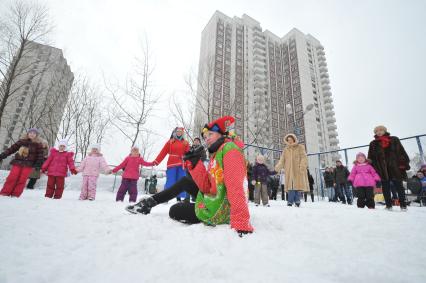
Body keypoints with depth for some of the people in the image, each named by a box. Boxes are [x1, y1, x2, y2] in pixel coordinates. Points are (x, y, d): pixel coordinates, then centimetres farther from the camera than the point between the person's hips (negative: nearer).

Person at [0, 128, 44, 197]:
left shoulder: (38, 144, 0)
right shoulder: (22, 141, 5)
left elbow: (40, 155, -1)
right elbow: (12, 148, 9)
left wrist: (38, 164, -8)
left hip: (28, 164, -2)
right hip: (17, 162, 2)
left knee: (22, 180, -1)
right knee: (12, 178, -2)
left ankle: (15, 194, 8)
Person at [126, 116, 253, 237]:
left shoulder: (230, 150, -19)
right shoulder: (215, 154, 9)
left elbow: (235, 188, -31)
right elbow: (207, 187, -1)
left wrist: (242, 225, -37)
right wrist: (194, 164, -11)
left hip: (218, 210, -8)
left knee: (175, 211, 4)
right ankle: (150, 202, 24)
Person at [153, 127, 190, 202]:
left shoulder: (185, 143, 10)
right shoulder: (170, 142, 6)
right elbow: (163, 153, 2)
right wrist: (156, 162, -5)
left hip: (181, 165, 2)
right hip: (171, 164, -1)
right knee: (170, 181, -2)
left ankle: (179, 198, 13)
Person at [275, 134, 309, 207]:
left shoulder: (300, 147, 6)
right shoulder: (286, 150, 14)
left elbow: (304, 157, -4)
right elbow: (282, 160, 6)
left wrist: (302, 166, -21)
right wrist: (278, 167, -11)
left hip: (298, 170, -2)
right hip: (289, 170, 2)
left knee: (298, 185, -1)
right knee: (291, 185, -1)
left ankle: (297, 201, 11)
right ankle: (290, 201, 1)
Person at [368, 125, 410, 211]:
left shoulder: (394, 140, 8)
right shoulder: (373, 144, 8)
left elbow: (401, 151, 4)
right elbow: (371, 157, 7)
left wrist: (405, 163, -5)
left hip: (395, 166, 0)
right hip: (382, 168, 1)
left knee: (399, 186, 4)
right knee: (385, 187, 4)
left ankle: (403, 205, 14)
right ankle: (388, 205, 10)